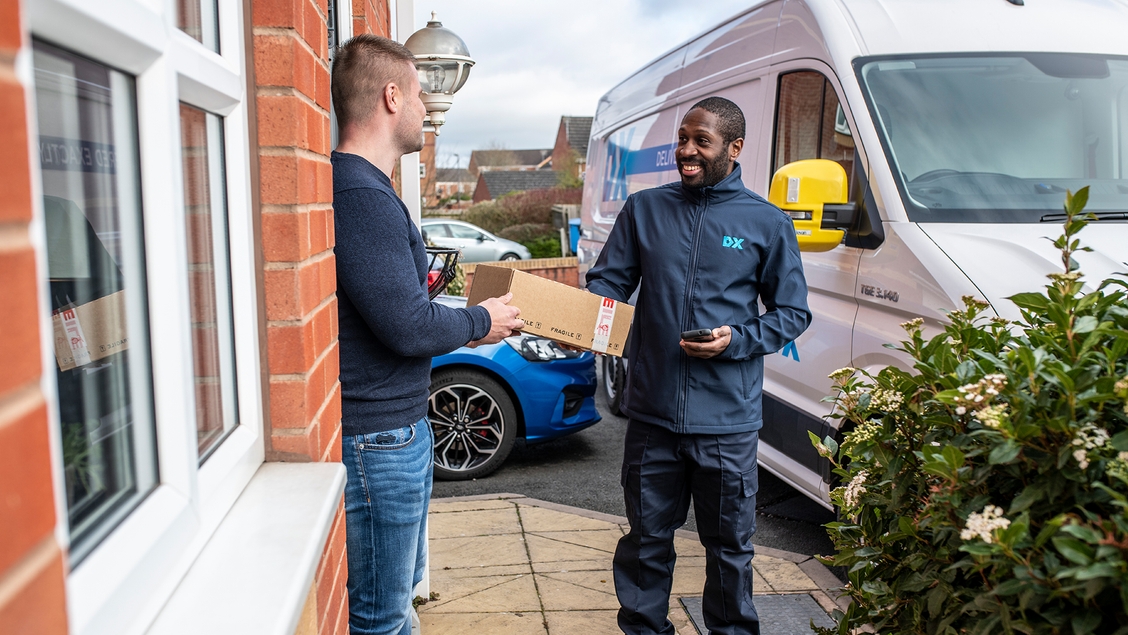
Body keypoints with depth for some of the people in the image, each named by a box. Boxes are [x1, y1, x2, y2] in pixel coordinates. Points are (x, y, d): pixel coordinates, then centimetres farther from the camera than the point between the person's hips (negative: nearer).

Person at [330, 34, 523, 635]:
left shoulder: (363, 187, 12)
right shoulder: (361, 197, -22)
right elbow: (408, 327, -23)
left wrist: (463, 326, 11)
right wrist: (480, 321, -7)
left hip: (400, 423, 10)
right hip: (377, 438, -10)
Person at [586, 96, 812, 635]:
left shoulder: (766, 223, 2)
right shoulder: (644, 208, 7)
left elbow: (792, 313, 5)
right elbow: (606, 282, 7)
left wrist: (737, 340, -12)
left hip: (727, 421, -1)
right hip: (651, 413, 2)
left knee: (729, 544, 12)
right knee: (646, 538, 14)